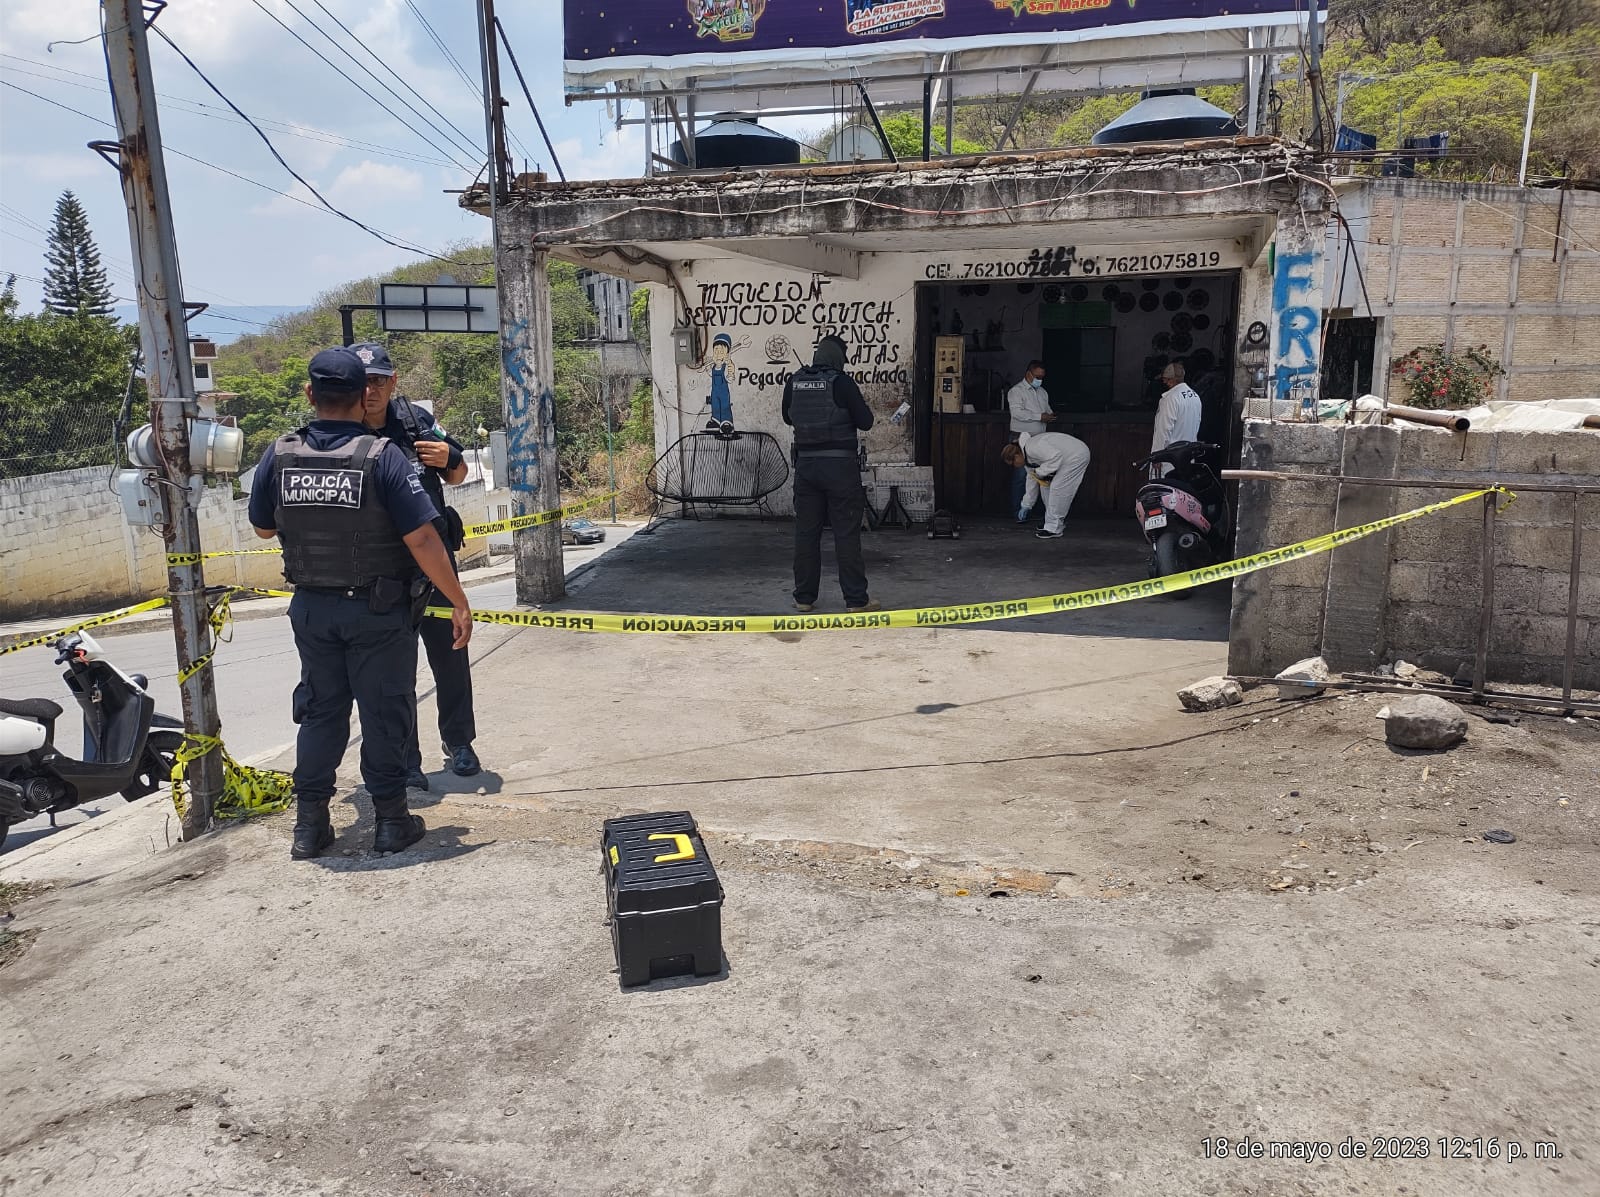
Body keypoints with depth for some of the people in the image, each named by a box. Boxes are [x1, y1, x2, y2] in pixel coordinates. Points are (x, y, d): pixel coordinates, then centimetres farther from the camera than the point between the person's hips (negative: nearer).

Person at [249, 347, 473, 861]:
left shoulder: (279, 456, -4)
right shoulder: (383, 456, -17)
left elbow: (262, 528, 11)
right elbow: (422, 538, -20)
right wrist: (459, 602, -13)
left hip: (312, 607, 4)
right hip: (378, 610, -4)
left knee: (319, 711, 16)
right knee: (383, 712, 8)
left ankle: (310, 823, 21)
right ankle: (391, 819, 16)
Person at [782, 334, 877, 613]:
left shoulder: (794, 382, 3)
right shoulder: (841, 382, -10)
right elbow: (865, 421, -7)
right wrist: (857, 409, 12)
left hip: (805, 463, 4)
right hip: (840, 464, -4)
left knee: (806, 532, 10)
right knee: (847, 533, 0)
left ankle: (804, 597, 15)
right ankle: (856, 600, 4)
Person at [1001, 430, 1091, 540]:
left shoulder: (1032, 448, -25)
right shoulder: (1027, 456, 9)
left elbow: (1055, 457, -33)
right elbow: (1032, 479, 20)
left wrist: (1040, 472, -19)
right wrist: (1025, 506, 26)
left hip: (1077, 456, -11)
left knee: (1057, 488, -13)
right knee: (1046, 486, 12)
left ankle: (1054, 528, -7)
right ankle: (1058, 522, 21)